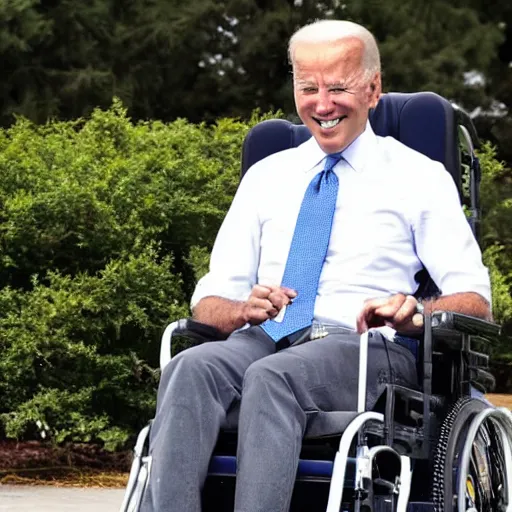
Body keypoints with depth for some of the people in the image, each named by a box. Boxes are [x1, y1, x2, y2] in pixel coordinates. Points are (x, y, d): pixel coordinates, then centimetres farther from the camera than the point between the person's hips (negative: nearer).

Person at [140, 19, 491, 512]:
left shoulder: (419, 177, 12)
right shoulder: (265, 176, 22)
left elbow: (474, 299, 4)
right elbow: (208, 301, 18)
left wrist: (411, 314, -19)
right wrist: (244, 310, -8)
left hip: (364, 347, -3)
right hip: (263, 341, 3)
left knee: (272, 376, -37)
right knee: (190, 368, -32)